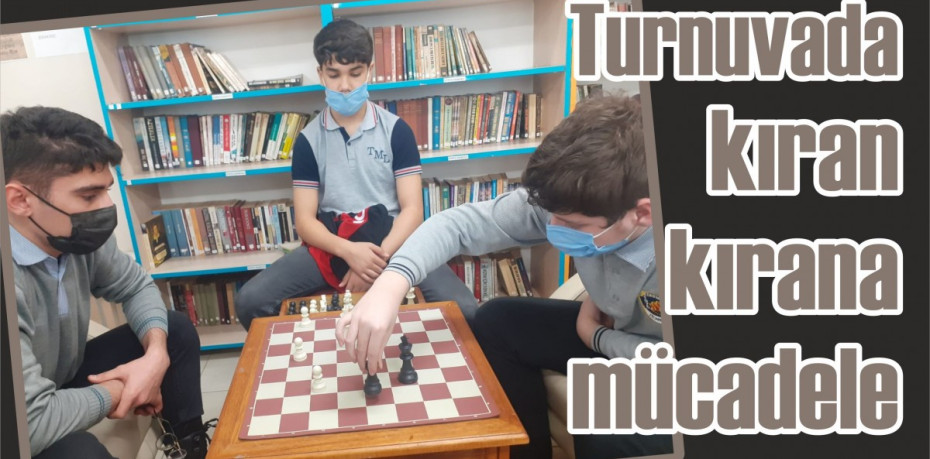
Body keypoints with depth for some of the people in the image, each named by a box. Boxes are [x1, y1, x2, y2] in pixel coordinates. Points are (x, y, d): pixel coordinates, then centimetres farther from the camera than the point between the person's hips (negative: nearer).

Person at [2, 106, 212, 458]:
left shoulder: (76, 236, -14)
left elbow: (135, 286, 5)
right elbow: (31, 423, -38)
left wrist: (156, 352, -14)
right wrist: (116, 392, -19)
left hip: (66, 380, 8)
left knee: (177, 331, 2)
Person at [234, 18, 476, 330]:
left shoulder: (396, 130, 4)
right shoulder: (308, 139, 7)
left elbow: (412, 210, -2)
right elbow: (305, 221, 2)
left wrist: (379, 257, -19)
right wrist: (348, 251, -18)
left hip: (391, 242, -1)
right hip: (332, 246, 1)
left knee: (463, 310, -26)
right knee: (250, 301, -21)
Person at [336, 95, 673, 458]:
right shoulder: (569, 205, -23)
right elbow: (461, 223, -22)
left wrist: (597, 337, -20)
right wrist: (390, 285, -38)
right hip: (615, 331, 5)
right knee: (495, 322, -5)